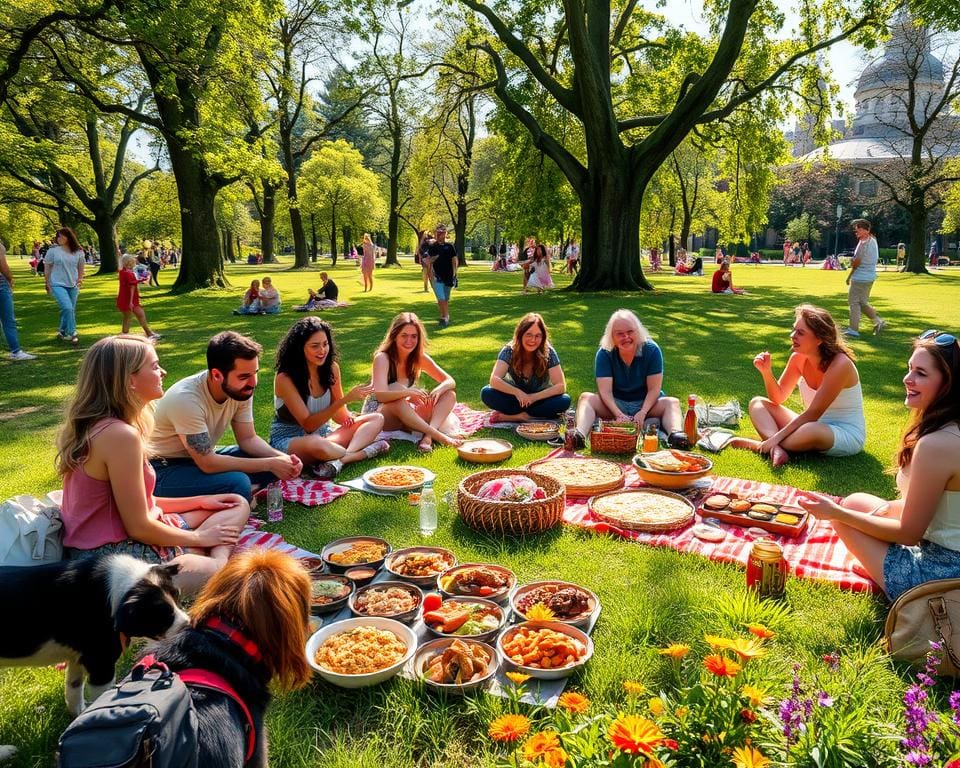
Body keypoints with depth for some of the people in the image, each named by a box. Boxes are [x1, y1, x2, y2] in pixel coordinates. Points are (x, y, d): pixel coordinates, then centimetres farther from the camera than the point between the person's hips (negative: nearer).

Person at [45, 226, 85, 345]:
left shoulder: (78, 252, 3)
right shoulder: (53, 251, -4)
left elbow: (80, 268, 15)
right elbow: (47, 268, 2)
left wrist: (80, 279, 5)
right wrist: (48, 284, 1)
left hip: (73, 286, 4)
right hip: (58, 285, -4)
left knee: (71, 310, 10)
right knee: (67, 308, -19)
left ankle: (62, 332, 30)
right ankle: (72, 333, -10)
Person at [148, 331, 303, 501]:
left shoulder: (241, 389, -11)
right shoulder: (186, 399, -31)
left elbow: (248, 439, -1)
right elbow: (207, 464, -30)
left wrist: (281, 458, -20)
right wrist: (270, 464, -28)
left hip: (205, 457, 7)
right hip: (165, 470, -7)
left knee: (276, 460, -8)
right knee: (238, 483, -32)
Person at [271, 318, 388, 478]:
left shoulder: (332, 368, -3)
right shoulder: (285, 379, -20)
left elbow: (338, 415, 3)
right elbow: (308, 425, -23)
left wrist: (346, 416, -22)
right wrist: (345, 399, -32)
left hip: (322, 434, 7)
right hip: (288, 441, -7)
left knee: (376, 419, -9)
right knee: (315, 444, -42)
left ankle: (338, 460, -32)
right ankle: (363, 452, -16)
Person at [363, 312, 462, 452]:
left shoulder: (419, 358, -3)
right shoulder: (382, 358, -18)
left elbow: (450, 381, -3)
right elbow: (380, 395, -32)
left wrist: (439, 390, -27)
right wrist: (408, 392, -48)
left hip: (405, 415, 6)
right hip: (376, 413, -6)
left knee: (449, 394, -11)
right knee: (396, 394, -39)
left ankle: (428, 437, -33)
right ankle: (438, 436, -41)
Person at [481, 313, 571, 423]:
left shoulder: (548, 352, -16)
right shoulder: (509, 351, -16)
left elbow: (561, 386, -19)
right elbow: (494, 380, -24)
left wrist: (533, 397, -28)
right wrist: (517, 392, -37)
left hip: (539, 400, 1)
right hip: (516, 399, -1)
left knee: (565, 400, -30)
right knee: (486, 393, -26)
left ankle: (510, 416, -26)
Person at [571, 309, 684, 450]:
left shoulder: (651, 350, -11)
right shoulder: (604, 353, -11)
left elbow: (654, 388, -12)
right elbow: (605, 391, -18)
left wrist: (643, 413, -28)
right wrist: (619, 415, -33)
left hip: (646, 403, 0)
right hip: (614, 404, 0)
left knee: (672, 402, -27)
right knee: (586, 398, -25)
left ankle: (675, 434, -54)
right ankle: (579, 434, -51)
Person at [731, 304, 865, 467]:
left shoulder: (840, 364, -22)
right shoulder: (798, 357, -4)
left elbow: (813, 413, -23)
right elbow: (778, 398, 3)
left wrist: (777, 436, -27)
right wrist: (766, 372, -15)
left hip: (847, 435, -7)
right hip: (813, 425, 7)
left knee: (811, 431, -41)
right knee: (757, 403, -6)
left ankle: (758, 445, -18)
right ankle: (775, 448, -32)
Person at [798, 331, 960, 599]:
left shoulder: (936, 444, -26)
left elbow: (908, 533, -17)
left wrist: (837, 513, -11)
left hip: (938, 575, -9)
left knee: (850, 509, 5)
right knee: (856, 502, 18)